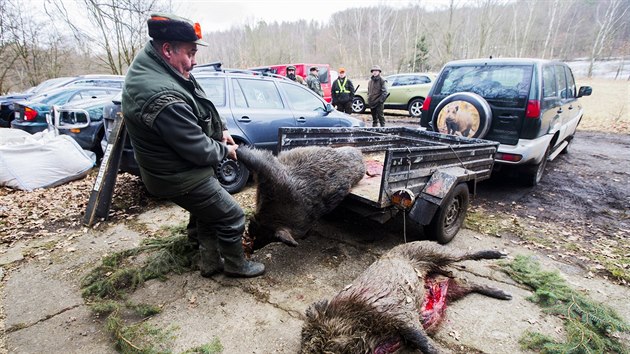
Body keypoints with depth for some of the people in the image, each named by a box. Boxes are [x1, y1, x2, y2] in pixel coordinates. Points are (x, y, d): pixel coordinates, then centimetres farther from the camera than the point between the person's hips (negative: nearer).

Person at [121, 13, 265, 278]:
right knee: (232, 218, 5)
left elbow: (200, 103, 9)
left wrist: (221, 128, 2)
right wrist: (224, 150, -7)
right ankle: (235, 265, 28)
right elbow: (200, 150, -27)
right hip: (182, 180, -10)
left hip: (170, 170, 10)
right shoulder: (164, 100, -36)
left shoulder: (149, 62, -3)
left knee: (205, 214, 29)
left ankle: (209, 262, 48)